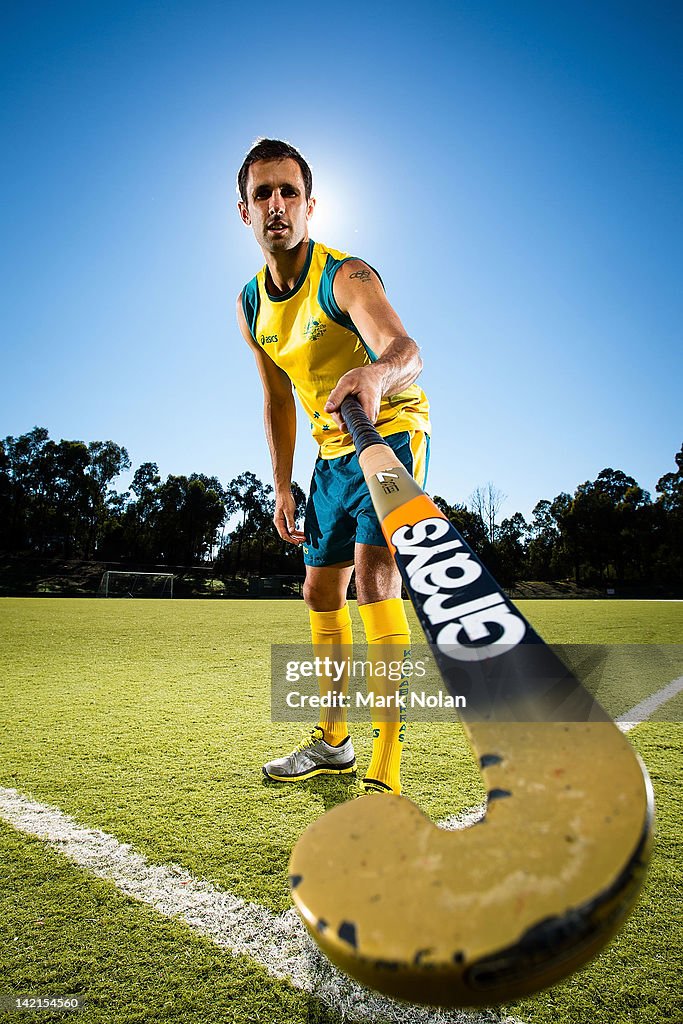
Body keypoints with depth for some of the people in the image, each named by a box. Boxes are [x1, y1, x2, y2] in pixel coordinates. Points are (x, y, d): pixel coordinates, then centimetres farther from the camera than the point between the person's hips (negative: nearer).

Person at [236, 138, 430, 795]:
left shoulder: (347, 276, -18)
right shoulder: (250, 306, 3)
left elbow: (405, 349, -37)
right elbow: (277, 399, 10)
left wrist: (376, 373, -61)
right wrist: (282, 489, 7)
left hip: (392, 433, -7)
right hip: (333, 452, 7)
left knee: (373, 573, -26)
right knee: (321, 592, 8)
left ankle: (385, 772, -17)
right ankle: (332, 740, 26)